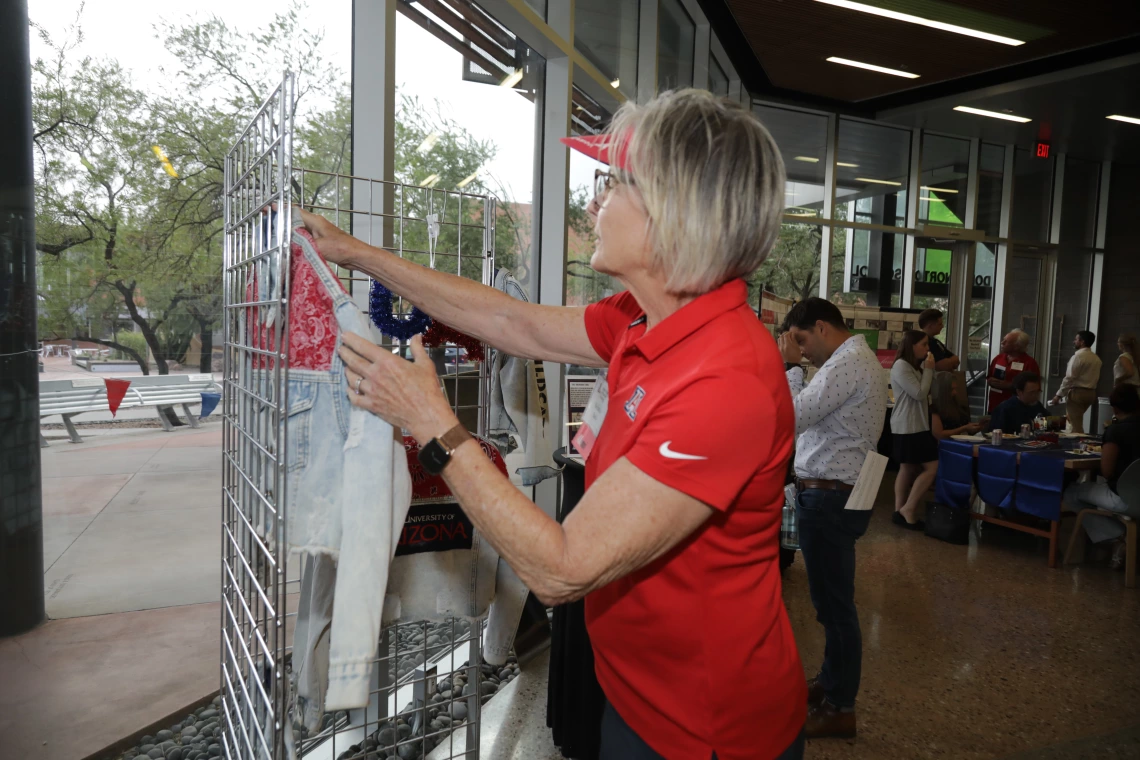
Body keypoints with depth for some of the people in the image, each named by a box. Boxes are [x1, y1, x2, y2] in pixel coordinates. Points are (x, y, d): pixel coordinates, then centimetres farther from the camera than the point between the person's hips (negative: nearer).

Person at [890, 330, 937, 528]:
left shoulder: (914, 366, 17)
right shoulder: (901, 366, -16)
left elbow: (927, 392, 17)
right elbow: (919, 393, -20)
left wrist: (928, 370, 7)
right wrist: (929, 370, -11)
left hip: (916, 425, 11)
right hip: (908, 427, -11)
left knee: (908, 469, 12)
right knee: (932, 467, -10)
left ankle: (900, 511, 16)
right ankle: (908, 509, -4)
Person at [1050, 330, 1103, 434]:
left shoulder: (1078, 356, -14)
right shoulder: (1096, 358, 10)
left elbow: (1069, 378, -18)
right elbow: (1097, 378, 15)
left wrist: (1059, 395, -15)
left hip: (1077, 393, -9)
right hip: (1090, 393, 9)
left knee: (1074, 425, -6)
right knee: (1078, 423, 21)